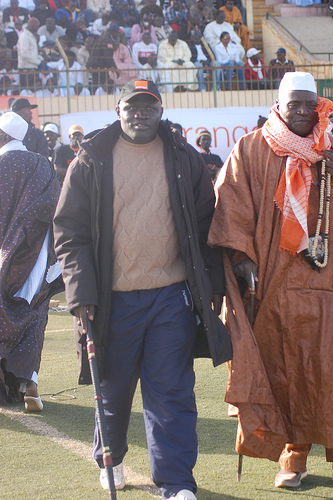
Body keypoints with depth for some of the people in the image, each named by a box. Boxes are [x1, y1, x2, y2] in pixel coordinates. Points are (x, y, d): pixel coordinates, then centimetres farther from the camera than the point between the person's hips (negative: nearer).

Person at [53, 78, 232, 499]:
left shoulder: (184, 159, 6)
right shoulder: (91, 162, 1)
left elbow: (205, 224, 11)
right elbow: (70, 231, 0)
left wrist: (215, 284, 7)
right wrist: (81, 293, -9)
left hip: (173, 296, 0)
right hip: (114, 300, 0)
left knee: (171, 392, -1)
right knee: (114, 389, 14)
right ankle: (110, 459, 37)